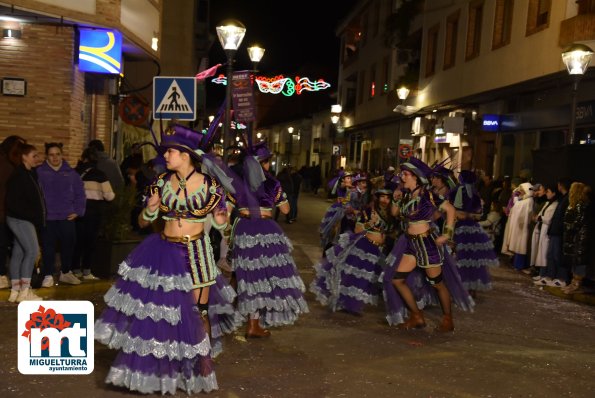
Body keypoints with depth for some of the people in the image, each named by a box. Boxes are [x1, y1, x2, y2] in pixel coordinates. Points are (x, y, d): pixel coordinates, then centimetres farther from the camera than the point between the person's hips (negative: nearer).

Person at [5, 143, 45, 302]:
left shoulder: (30, 174, 14)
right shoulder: (18, 176, -14)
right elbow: (13, 201, -19)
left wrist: (36, 217, 6)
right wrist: (30, 216, -17)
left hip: (24, 220, 9)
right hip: (20, 219, -9)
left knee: (18, 253, 10)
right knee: (32, 251, -12)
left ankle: (15, 291, 15)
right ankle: (24, 291, -9)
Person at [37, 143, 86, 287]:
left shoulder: (70, 172, 7)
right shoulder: (39, 172, -2)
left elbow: (80, 193, 10)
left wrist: (78, 211, 2)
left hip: (67, 217, 3)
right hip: (47, 217, -2)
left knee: (68, 245, 9)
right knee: (48, 247, 1)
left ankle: (66, 272, 26)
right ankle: (48, 276, 12)